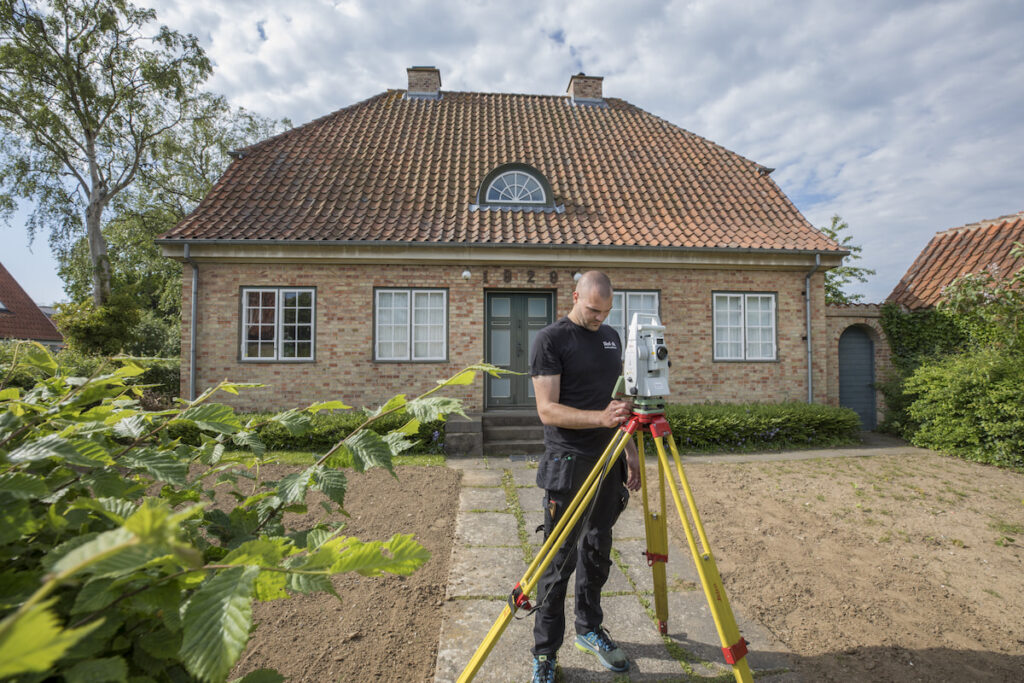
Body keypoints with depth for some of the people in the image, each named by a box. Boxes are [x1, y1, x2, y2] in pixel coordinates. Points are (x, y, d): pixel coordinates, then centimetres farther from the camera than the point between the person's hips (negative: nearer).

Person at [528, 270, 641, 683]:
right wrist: (600, 418, -26)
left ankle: (589, 629, 36)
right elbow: (548, 410, -15)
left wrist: (630, 453, 14)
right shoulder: (551, 340, -9)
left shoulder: (612, 337, 12)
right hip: (568, 464, -6)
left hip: (608, 462, 6)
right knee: (559, 559, 2)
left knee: (597, 551, 17)